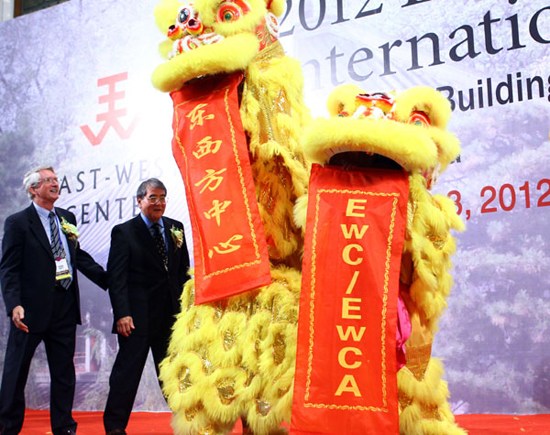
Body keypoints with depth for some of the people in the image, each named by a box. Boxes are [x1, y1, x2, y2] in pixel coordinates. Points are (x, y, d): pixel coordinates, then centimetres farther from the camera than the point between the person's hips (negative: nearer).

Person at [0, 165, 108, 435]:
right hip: (32, 309, -5)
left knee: (64, 372, 12)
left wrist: (110, 281, 11)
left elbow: (79, 256, 17)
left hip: (65, 308, 5)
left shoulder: (67, 218, 10)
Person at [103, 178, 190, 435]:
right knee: (128, 368, 2)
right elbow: (116, 277, -9)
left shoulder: (176, 228, 9)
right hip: (137, 316, -4)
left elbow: (183, 271, 13)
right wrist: (122, 314, -17)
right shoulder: (124, 232, -5)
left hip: (172, 313, 4)